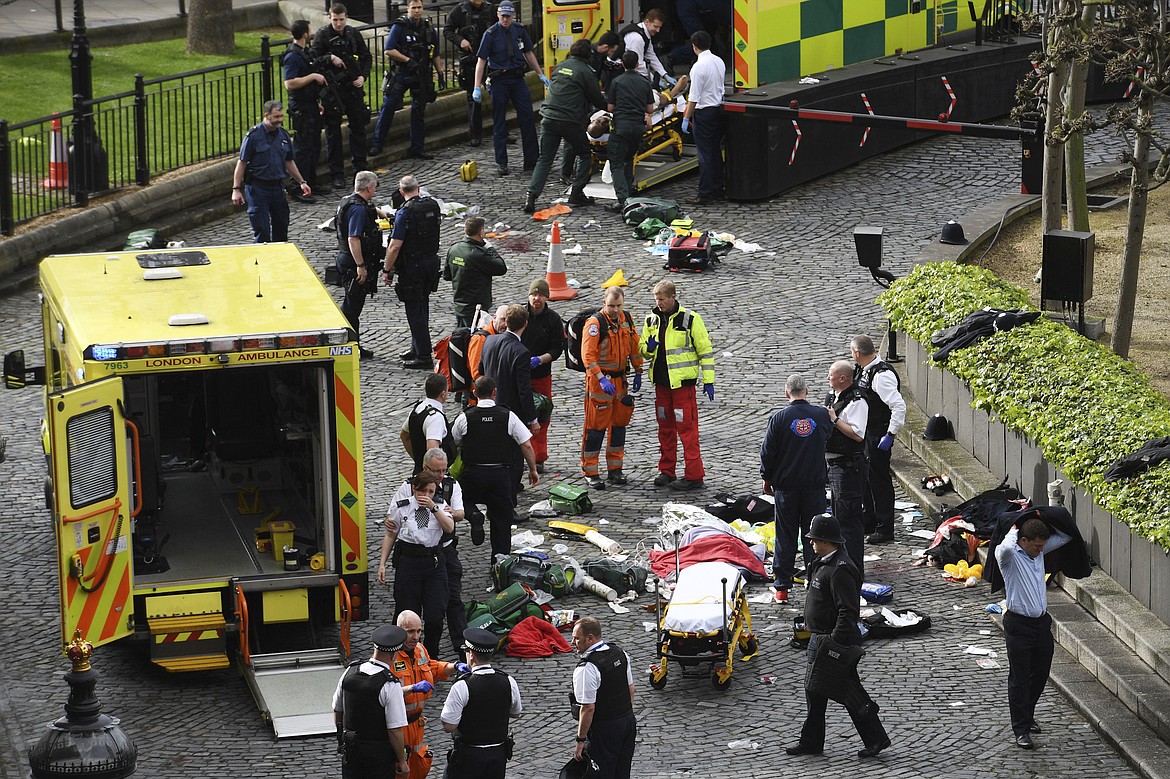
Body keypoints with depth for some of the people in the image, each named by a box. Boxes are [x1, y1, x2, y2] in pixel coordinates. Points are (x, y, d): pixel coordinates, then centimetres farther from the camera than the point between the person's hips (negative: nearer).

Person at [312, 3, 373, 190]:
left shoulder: (354, 34, 6)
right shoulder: (322, 36, -5)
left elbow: (366, 57, 14)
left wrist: (363, 76, 0)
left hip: (354, 87, 4)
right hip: (332, 89, -4)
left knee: (358, 127, 9)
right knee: (333, 131, 2)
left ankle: (361, 168, 20)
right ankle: (337, 173, 8)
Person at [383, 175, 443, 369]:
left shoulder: (405, 212, -19)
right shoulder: (433, 205, 2)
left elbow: (395, 246, -20)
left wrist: (387, 270, -9)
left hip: (412, 264, -7)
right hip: (432, 260, 7)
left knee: (414, 310, -1)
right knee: (422, 307, 20)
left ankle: (423, 356, -1)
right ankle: (417, 347, 32)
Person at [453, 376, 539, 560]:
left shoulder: (464, 418, -2)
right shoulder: (508, 416, -1)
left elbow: (454, 445, 10)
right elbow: (526, 445, 0)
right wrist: (533, 470, 13)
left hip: (472, 473, -1)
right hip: (501, 474, 1)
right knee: (501, 518, 10)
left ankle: (474, 517, -7)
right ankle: (500, 557, 7)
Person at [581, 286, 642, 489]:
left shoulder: (626, 319, 6)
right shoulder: (595, 323, -15)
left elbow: (634, 346, 18)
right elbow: (588, 355, -22)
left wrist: (638, 372, 15)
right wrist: (601, 379, -30)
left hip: (620, 379, 7)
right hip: (599, 380, -7)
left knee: (619, 423, 11)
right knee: (596, 426, -5)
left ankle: (614, 469, 21)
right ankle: (590, 471, 2)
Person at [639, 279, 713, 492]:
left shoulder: (690, 319, -8)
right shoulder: (652, 319, 9)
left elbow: (705, 349, -5)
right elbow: (642, 349, 18)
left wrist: (708, 380, -8)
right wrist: (648, 347, -7)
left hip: (683, 382, -6)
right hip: (661, 381, 6)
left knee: (687, 427, -7)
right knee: (665, 427, 12)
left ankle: (694, 476, -6)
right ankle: (666, 471, 22)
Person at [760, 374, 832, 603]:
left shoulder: (779, 418, -9)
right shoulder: (822, 415, -4)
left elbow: (767, 453, -5)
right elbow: (829, 437, 14)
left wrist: (767, 479, 9)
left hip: (786, 486, -1)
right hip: (815, 485, 1)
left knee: (785, 537, 6)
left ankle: (782, 586, 8)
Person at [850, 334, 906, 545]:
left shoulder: (882, 375, -23)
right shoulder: (863, 371, 7)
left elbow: (899, 406, -27)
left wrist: (890, 435, -25)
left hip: (878, 436, -10)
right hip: (863, 434, 10)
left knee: (879, 479, -3)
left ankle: (885, 530, 5)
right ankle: (869, 523, 33)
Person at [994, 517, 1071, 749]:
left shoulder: (1039, 551, 7)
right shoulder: (1010, 556, -14)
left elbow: (1066, 536, 17)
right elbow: (1006, 548, -39)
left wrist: (1043, 520, 5)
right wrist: (1013, 530, -19)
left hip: (1042, 623, 7)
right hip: (1019, 625, -7)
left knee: (1040, 674, 16)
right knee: (1019, 678, -1)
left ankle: (1027, 715, 37)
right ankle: (1021, 730, 4)